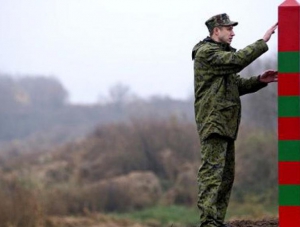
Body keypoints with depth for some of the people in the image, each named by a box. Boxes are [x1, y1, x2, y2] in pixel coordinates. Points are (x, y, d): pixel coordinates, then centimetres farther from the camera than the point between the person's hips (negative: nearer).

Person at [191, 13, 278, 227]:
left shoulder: (221, 53, 22)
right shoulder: (206, 53, -10)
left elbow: (237, 85, 20)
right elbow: (237, 60, -23)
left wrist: (259, 80, 3)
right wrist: (263, 42, -18)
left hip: (226, 124, 10)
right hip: (213, 121, -10)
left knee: (227, 175, 11)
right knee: (212, 171, -15)